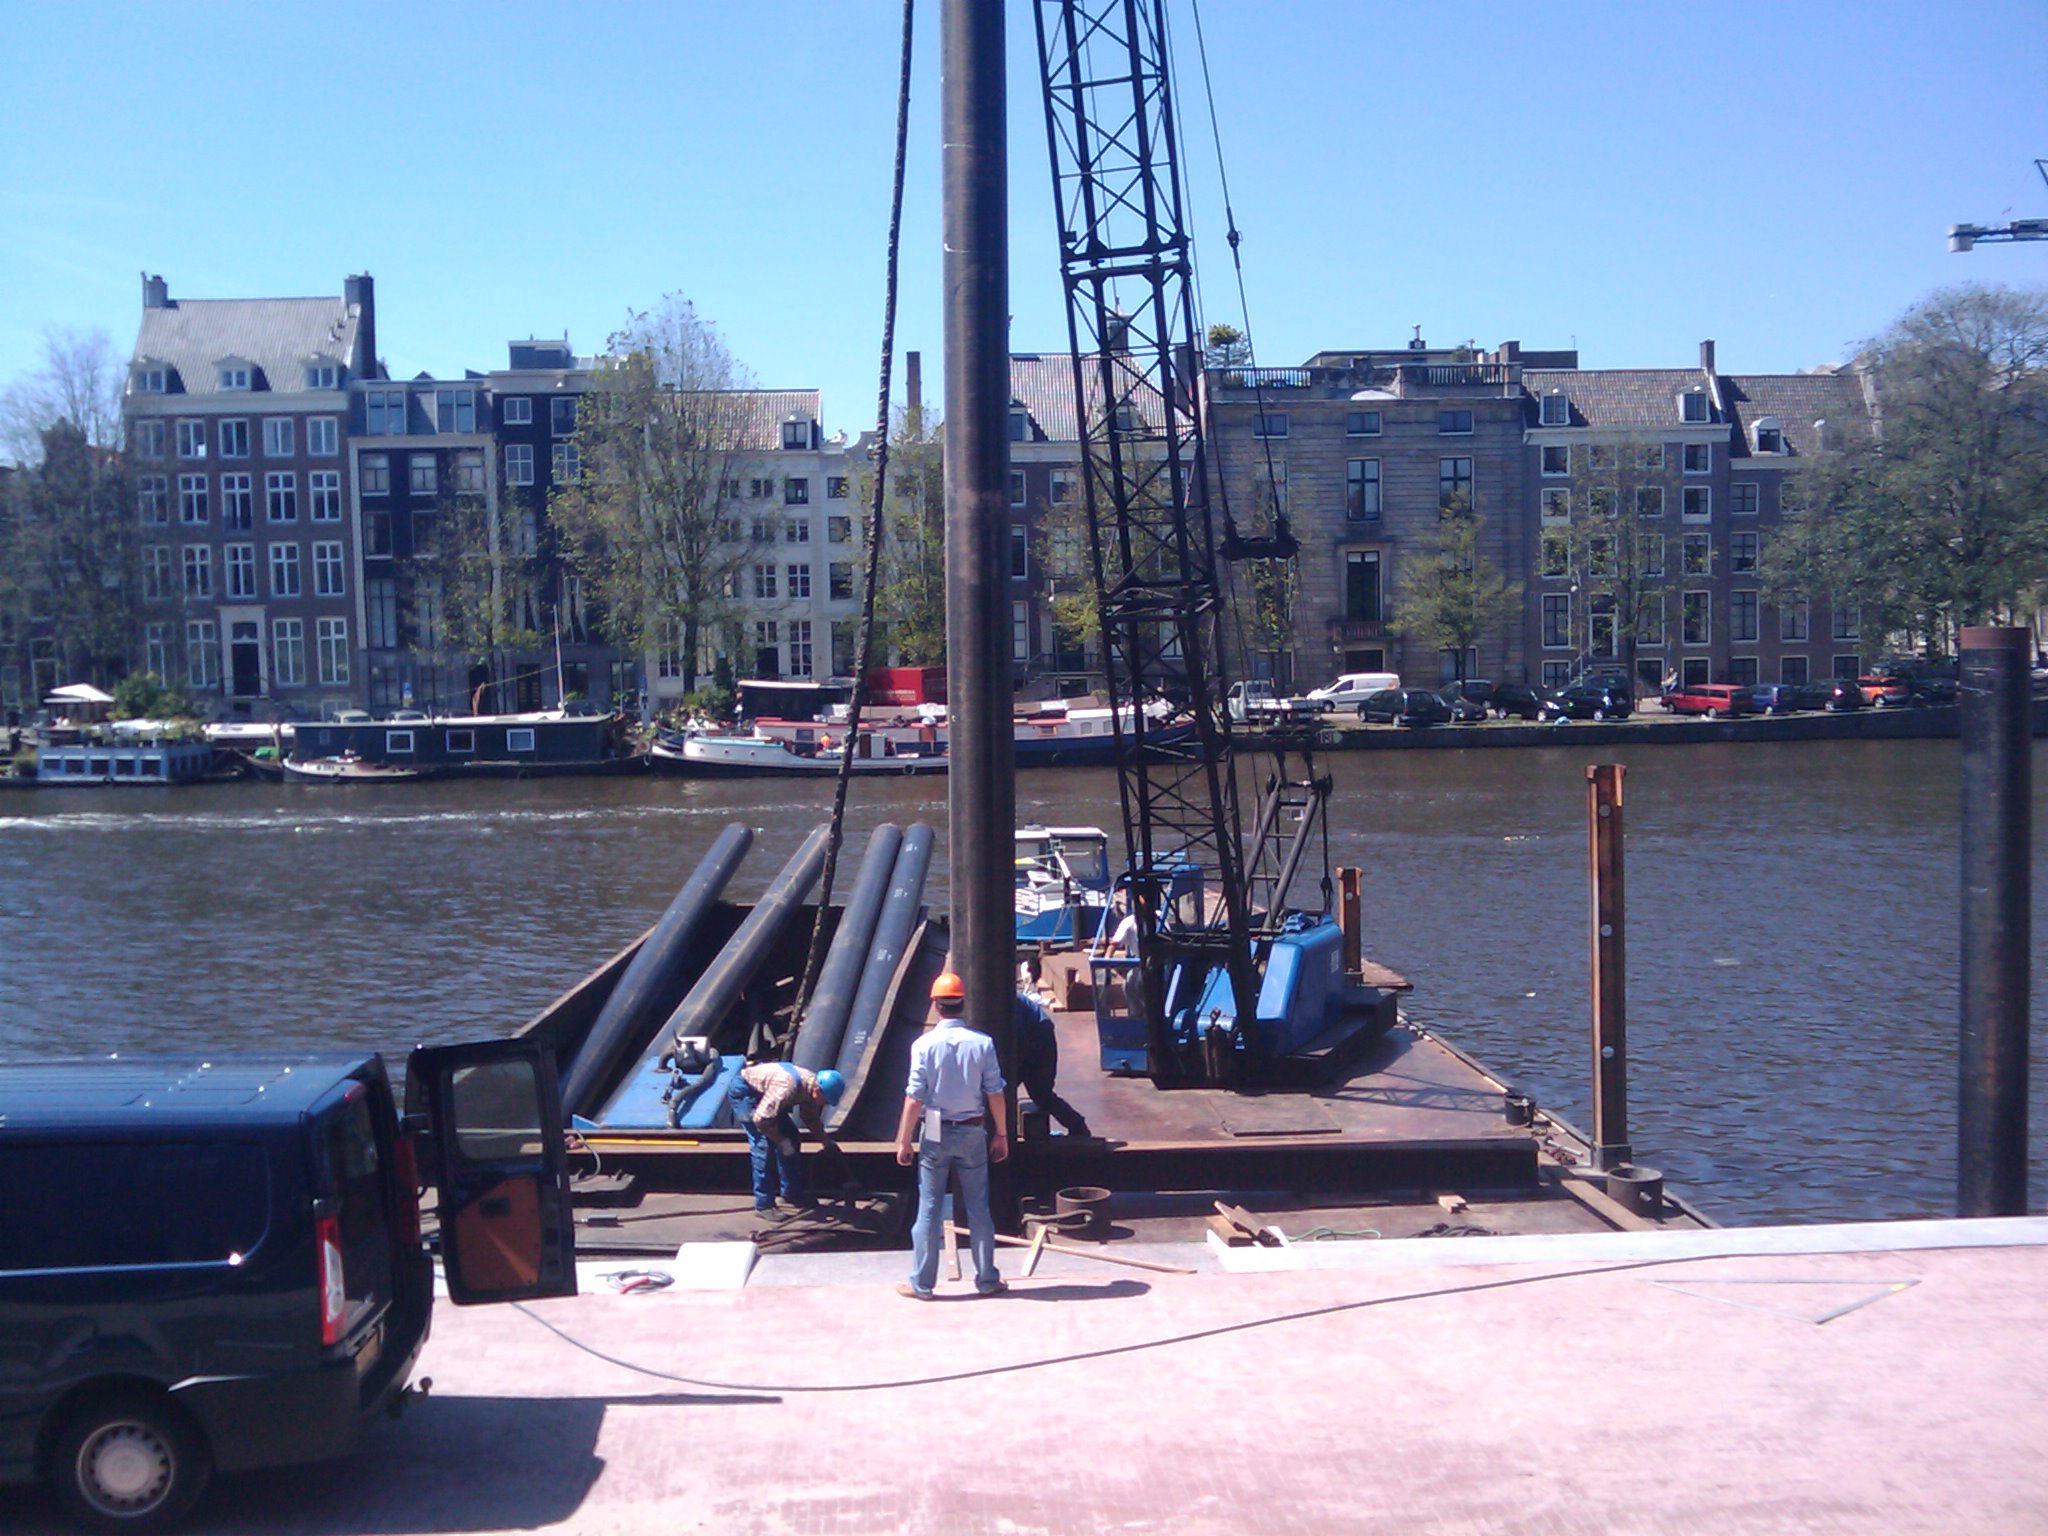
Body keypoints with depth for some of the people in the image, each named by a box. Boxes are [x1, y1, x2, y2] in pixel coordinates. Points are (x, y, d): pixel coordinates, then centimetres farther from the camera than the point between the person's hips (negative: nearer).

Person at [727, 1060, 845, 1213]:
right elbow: (761, 1119, -35)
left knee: (792, 1138, 6)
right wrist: (781, 1141, -25)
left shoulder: (812, 1084, -11)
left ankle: (791, 1194, 18)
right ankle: (764, 1205, -11)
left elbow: (810, 1117, 9)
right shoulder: (788, 1087, -38)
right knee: (764, 1146, -17)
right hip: (744, 1091, -9)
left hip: (763, 1093, 9)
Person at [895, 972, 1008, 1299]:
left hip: (935, 1134, -1)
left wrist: (904, 1140, -2)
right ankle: (987, 1280, 18)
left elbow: (915, 1098, -10)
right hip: (972, 1133, 1)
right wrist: (1001, 1134, 9)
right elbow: (995, 1093, -3)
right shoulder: (983, 1044, -6)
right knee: (979, 1208, 10)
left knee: (928, 1209, 6)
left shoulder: (924, 1045, -11)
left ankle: (922, 1283, 12)